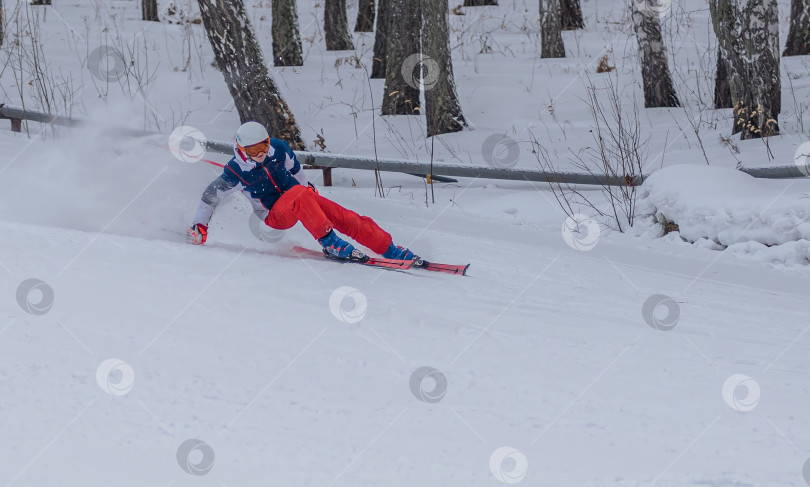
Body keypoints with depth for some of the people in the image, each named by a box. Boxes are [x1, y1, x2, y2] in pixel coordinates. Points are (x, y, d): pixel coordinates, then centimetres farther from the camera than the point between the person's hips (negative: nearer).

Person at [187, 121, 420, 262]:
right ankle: (330, 244, -39)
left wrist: (310, 188, 28)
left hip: (302, 198, 5)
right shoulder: (236, 173, -19)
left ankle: (392, 251, -10)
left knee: (346, 218, -14)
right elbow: (211, 195, -6)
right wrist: (199, 226, -8)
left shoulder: (278, 149, -8)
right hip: (275, 215, -5)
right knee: (300, 194, -38)